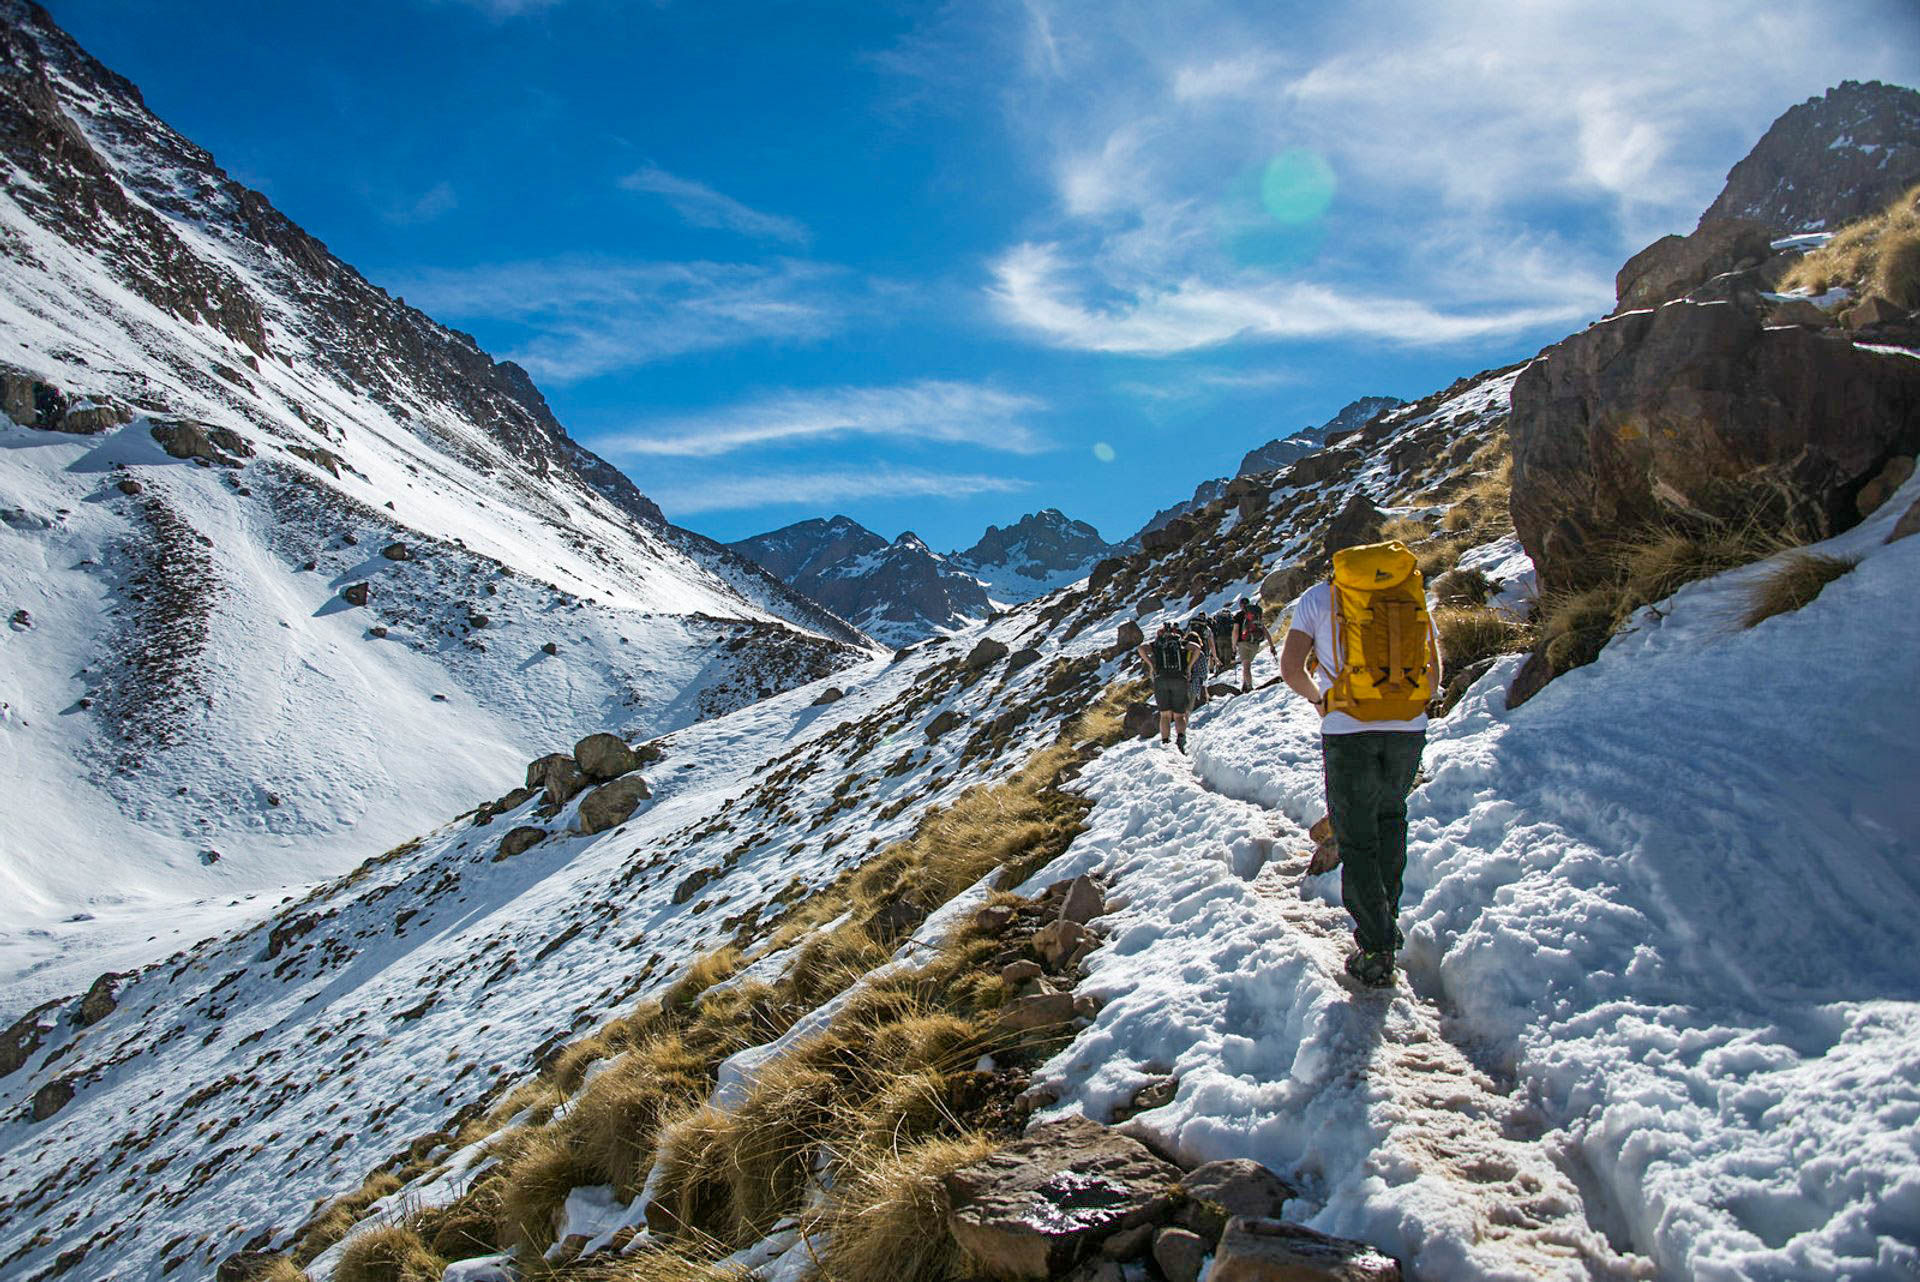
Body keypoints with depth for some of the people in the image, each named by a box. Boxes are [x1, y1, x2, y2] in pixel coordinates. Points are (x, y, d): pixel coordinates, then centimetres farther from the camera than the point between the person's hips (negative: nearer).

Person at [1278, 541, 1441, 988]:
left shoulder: (1319, 596, 5)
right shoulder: (1416, 597, 14)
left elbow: (1290, 668, -3)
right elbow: (1434, 677, 14)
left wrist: (1319, 700, 15)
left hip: (1348, 729, -3)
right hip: (1409, 729, 3)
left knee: (1356, 839, 6)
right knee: (1391, 815, 27)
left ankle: (1377, 949, 3)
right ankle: (1387, 915, 28)